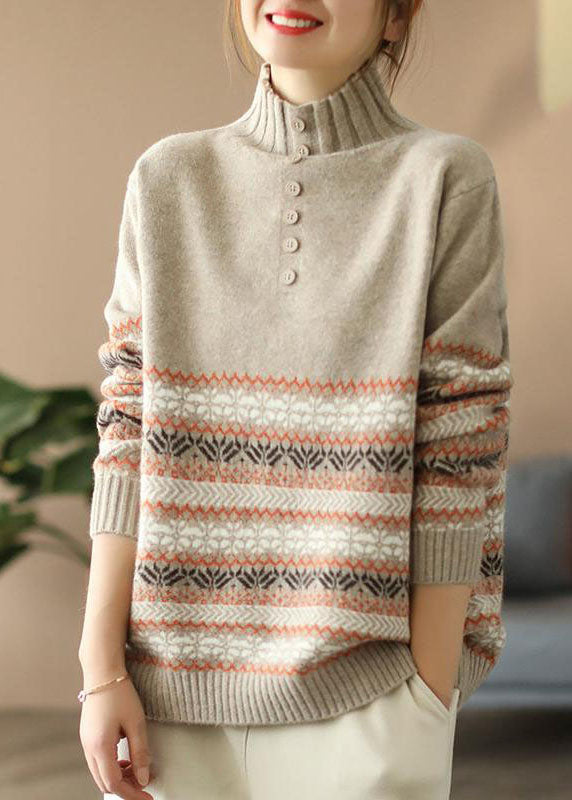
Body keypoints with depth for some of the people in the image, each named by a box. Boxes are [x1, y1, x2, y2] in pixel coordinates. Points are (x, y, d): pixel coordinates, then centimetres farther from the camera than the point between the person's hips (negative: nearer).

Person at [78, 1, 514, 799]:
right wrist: (102, 672, -2)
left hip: (362, 699, -2)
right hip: (177, 685, 3)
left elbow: (457, 462, -5)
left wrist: (428, 706, -8)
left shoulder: (447, 180, -3)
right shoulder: (168, 180, 6)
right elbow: (131, 433, 3)